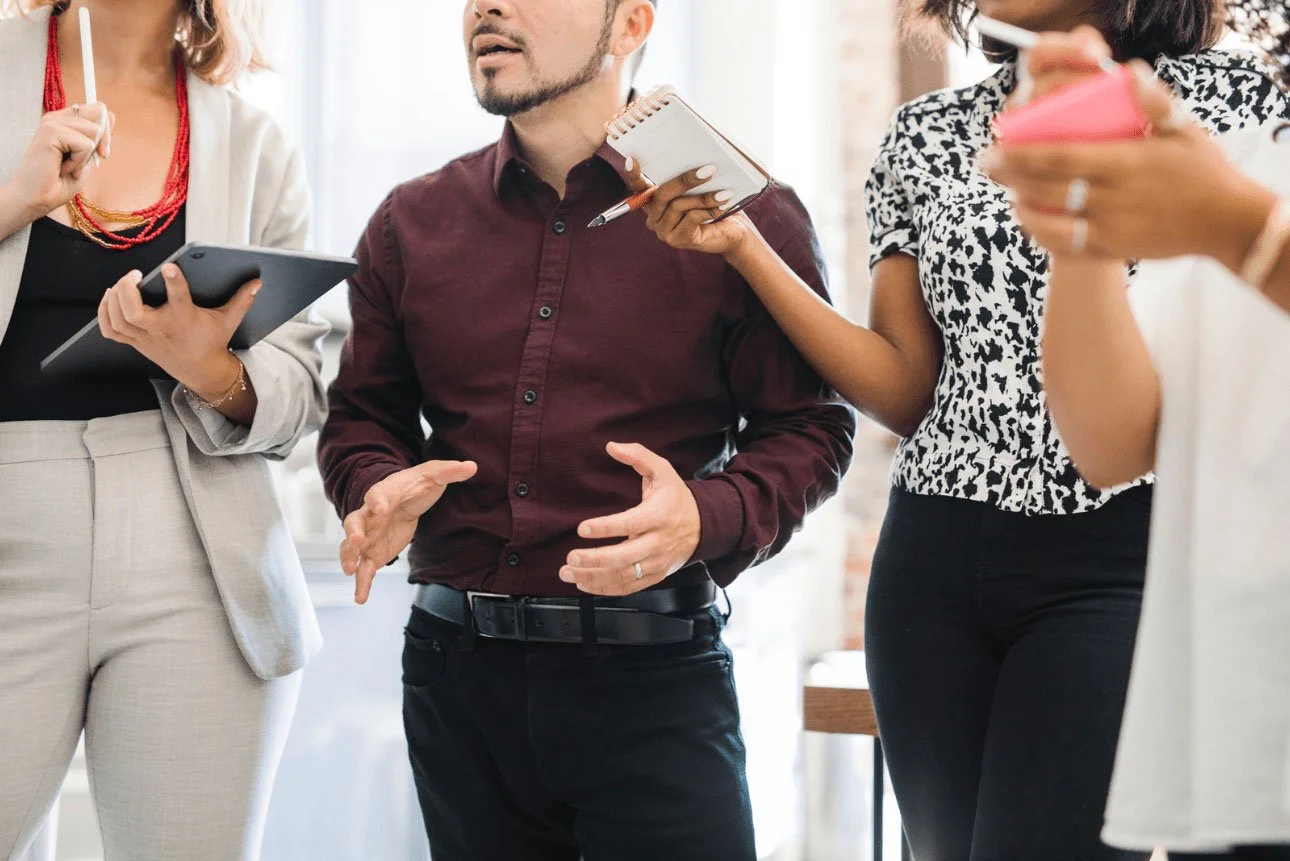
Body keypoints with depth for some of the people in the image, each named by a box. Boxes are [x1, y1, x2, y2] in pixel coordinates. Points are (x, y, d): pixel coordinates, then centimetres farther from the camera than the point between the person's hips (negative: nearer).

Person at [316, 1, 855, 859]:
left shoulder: (743, 214, -2)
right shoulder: (412, 224, 10)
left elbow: (809, 429, 0)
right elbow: (363, 417, 17)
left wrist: (708, 518, -19)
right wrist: (379, 493, -6)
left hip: (649, 681, -3)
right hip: (459, 674, 4)